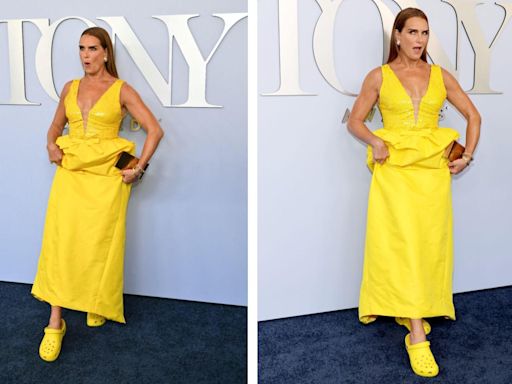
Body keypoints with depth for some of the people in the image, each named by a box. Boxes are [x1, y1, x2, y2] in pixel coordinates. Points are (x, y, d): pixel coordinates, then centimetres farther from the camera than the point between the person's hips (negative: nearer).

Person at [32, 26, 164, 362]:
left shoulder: (122, 91, -2)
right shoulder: (70, 88, 11)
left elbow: (155, 130, -6)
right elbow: (56, 125, 24)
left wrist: (138, 169, -10)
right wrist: (52, 145, 3)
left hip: (106, 176, -3)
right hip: (70, 172, 3)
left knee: (100, 245, 3)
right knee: (60, 243, -3)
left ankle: (97, 304, 29)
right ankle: (56, 323, 3)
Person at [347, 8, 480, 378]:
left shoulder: (441, 76, 10)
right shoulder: (379, 77, 4)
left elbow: (473, 116, 16)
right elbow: (355, 121, 7)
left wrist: (467, 157, 6)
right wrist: (375, 142, -11)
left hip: (433, 169, 3)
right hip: (394, 169, -3)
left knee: (429, 243, 5)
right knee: (403, 243, -11)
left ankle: (410, 310, 27)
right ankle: (417, 335, -10)